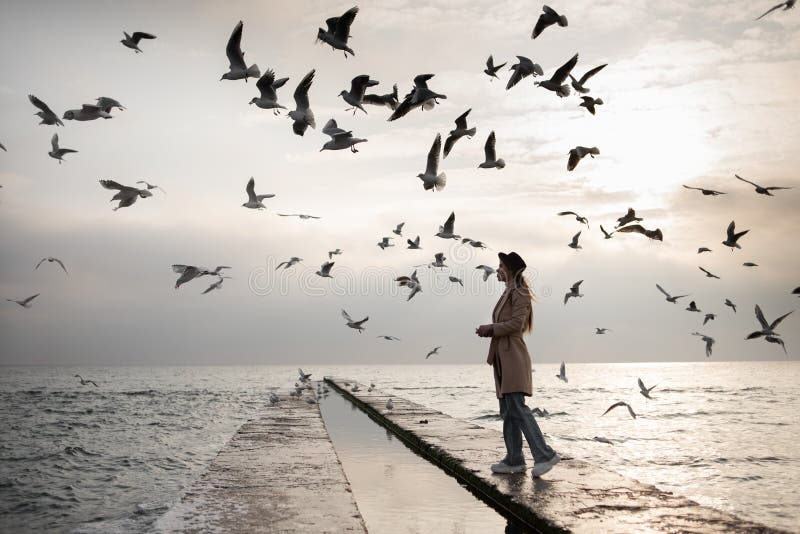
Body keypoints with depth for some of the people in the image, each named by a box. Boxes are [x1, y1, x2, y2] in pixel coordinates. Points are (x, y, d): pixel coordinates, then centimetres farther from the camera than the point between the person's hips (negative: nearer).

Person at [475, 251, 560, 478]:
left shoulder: (520, 293, -8)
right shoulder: (508, 294, 20)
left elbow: (516, 323, -18)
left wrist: (491, 328, -10)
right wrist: (488, 330, 7)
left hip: (514, 357, -10)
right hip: (503, 357, 10)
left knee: (517, 408, -16)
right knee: (508, 411, 8)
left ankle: (544, 455, -15)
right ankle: (514, 459, 11)